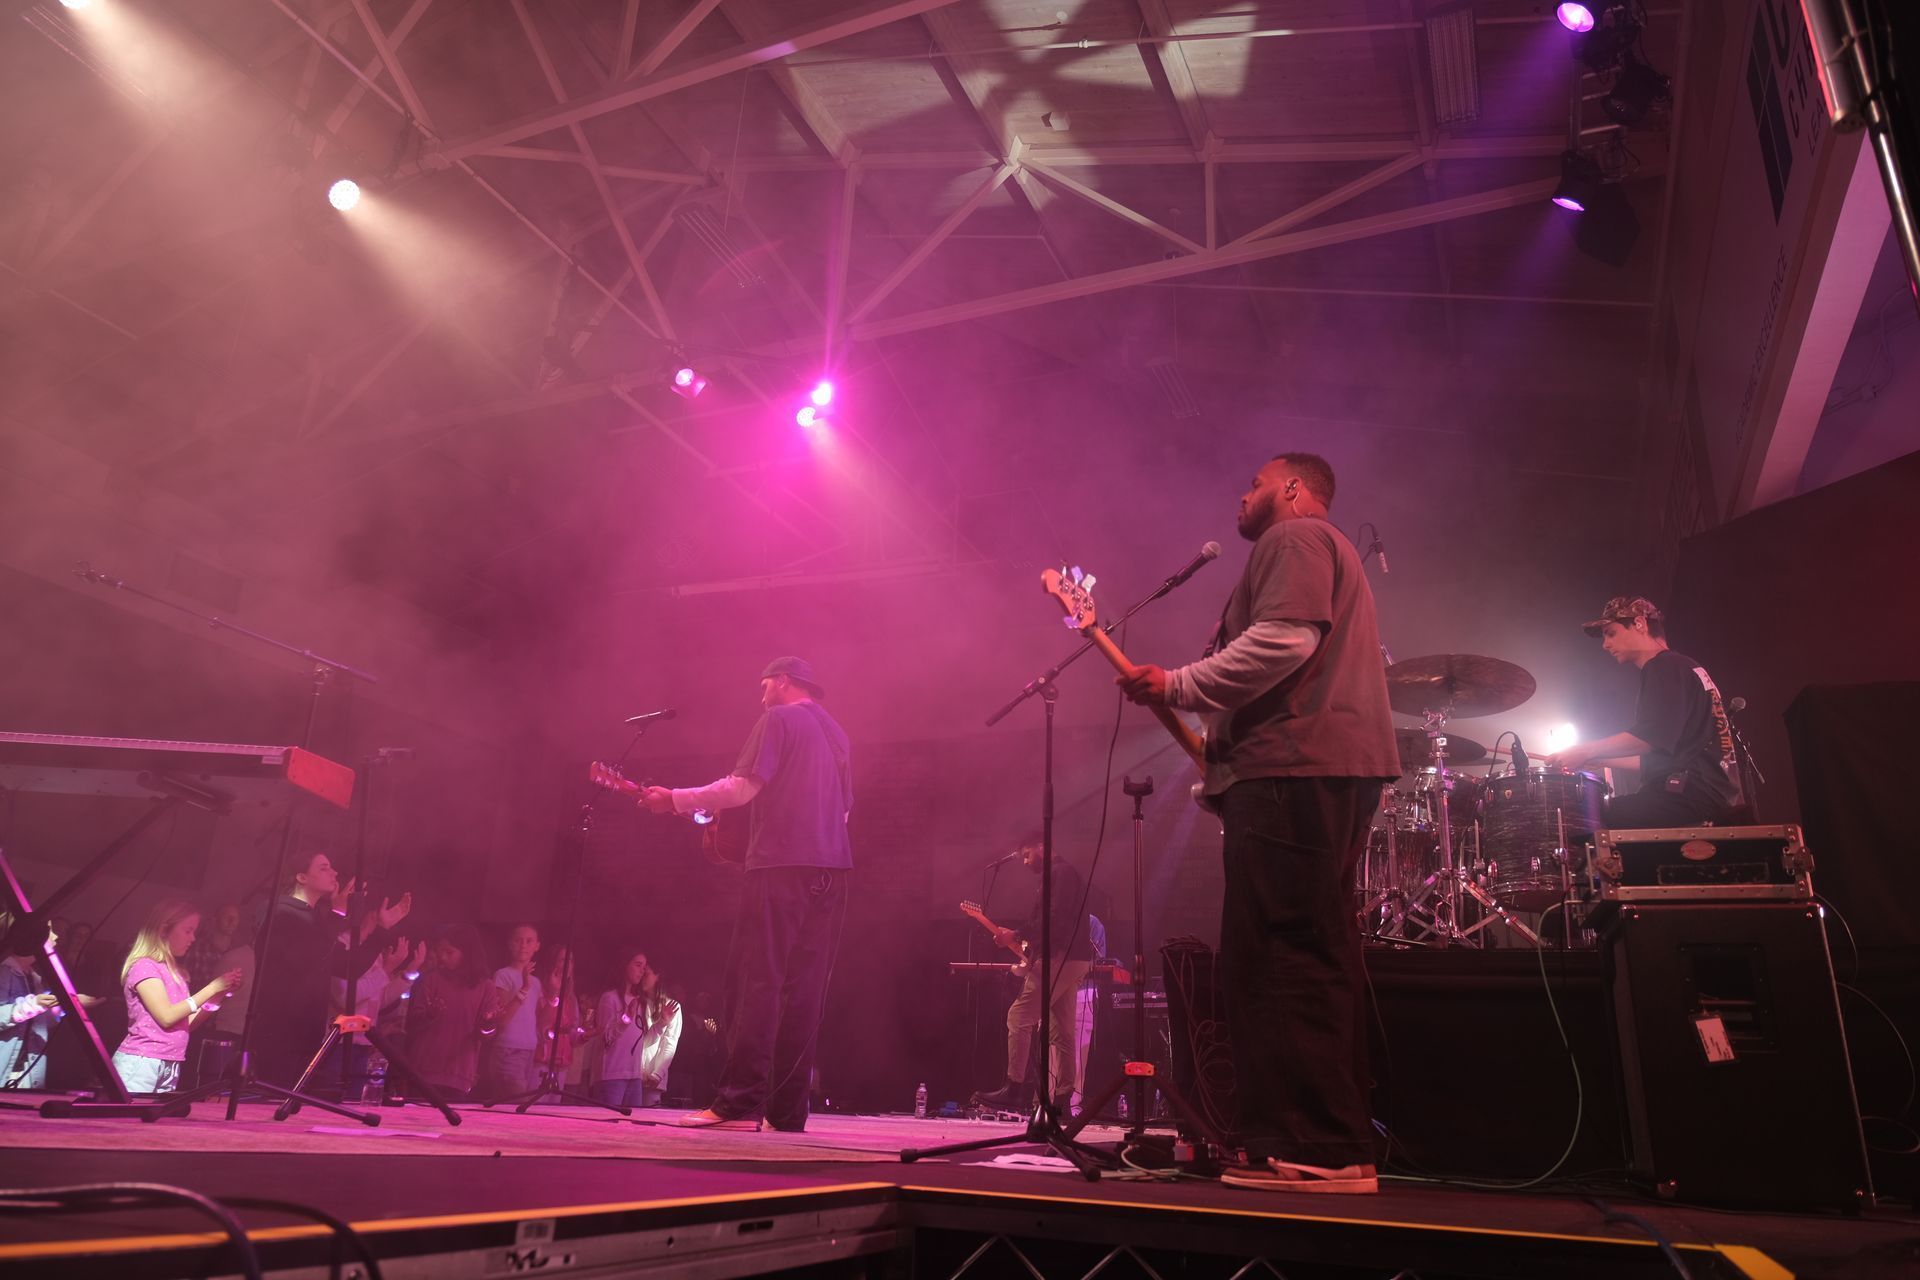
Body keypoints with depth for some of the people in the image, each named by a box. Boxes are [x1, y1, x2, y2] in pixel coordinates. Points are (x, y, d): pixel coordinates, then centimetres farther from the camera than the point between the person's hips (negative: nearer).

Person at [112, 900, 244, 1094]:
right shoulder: (145, 966, -8)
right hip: (141, 1064, -7)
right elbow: (166, 1016, -17)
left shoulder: (176, 972, 15)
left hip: (170, 1067, 7)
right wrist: (211, 988, -13)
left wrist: (219, 994, 4)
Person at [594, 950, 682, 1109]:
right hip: (612, 1075, -6)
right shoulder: (611, 997, -3)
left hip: (635, 1076, 6)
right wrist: (627, 1017, -22)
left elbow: (642, 1039, 14)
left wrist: (663, 1021, 1)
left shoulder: (639, 1001, 17)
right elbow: (607, 1037, -8)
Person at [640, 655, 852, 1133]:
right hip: (830, 867, 7)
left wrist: (675, 799, -2)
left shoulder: (778, 719, 1)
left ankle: (740, 1102, -12)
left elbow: (743, 787, -9)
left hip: (782, 863, -7)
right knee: (805, 987, 4)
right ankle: (788, 1109, 2)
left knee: (756, 981, -8)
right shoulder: (835, 731, 24)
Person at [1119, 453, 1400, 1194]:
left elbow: (1283, 639, -19)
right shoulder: (1330, 552, 31)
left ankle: (1315, 1151, -11)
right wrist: (1221, 759, 24)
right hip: (1332, 770, 11)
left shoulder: (1296, 538, -1)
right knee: (1317, 961, 11)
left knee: (1278, 960, -12)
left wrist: (1178, 687, -13)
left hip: (1294, 770, -11)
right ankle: (1340, 1150, 15)